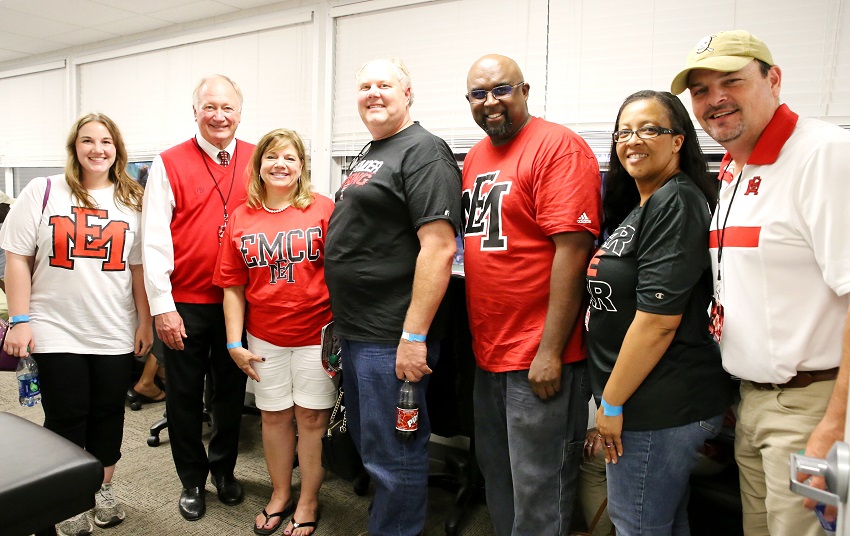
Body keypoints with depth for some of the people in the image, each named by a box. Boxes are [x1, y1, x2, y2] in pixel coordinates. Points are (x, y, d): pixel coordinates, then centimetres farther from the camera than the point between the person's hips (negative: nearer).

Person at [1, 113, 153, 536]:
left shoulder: (132, 201, 4)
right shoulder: (43, 192, -1)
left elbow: (138, 266, 5)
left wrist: (145, 322, 2)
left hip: (116, 334, 2)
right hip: (57, 332, -1)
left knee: (108, 416, 11)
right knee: (66, 419, 8)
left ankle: (104, 489, 32)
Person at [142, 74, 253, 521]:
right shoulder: (169, 164, -3)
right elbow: (154, 239, -6)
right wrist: (162, 306, -10)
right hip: (184, 304, -1)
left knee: (231, 390, 15)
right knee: (184, 395, 10)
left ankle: (224, 468, 36)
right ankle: (192, 479, 29)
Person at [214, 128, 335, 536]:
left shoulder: (323, 209, -7)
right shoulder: (241, 219, 3)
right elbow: (233, 286, 5)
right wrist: (234, 342, 2)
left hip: (316, 333, -3)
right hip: (264, 336, 3)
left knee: (312, 416, 8)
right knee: (274, 415, 16)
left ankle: (308, 502, 27)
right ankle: (280, 494, 37)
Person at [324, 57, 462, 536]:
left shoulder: (423, 151, -13)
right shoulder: (369, 155, 17)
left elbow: (439, 246, -22)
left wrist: (414, 336, -25)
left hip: (393, 337, -10)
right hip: (355, 330, 10)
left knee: (394, 453, 2)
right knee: (366, 440, 22)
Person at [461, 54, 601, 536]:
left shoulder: (559, 147, -13)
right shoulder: (475, 157, 12)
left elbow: (573, 249, -19)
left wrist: (550, 352, -21)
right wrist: (478, 337, 14)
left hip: (539, 360, -8)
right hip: (488, 353, 8)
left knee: (538, 495, 6)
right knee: (497, 478, 23)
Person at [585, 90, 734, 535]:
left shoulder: (676, 203, -17)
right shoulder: (640, 207, 13)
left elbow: (659, 318, -23)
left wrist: (612, 404, -16)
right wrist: (610, 400, 17)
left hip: (660, 409, -9)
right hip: (661, 404, 9)